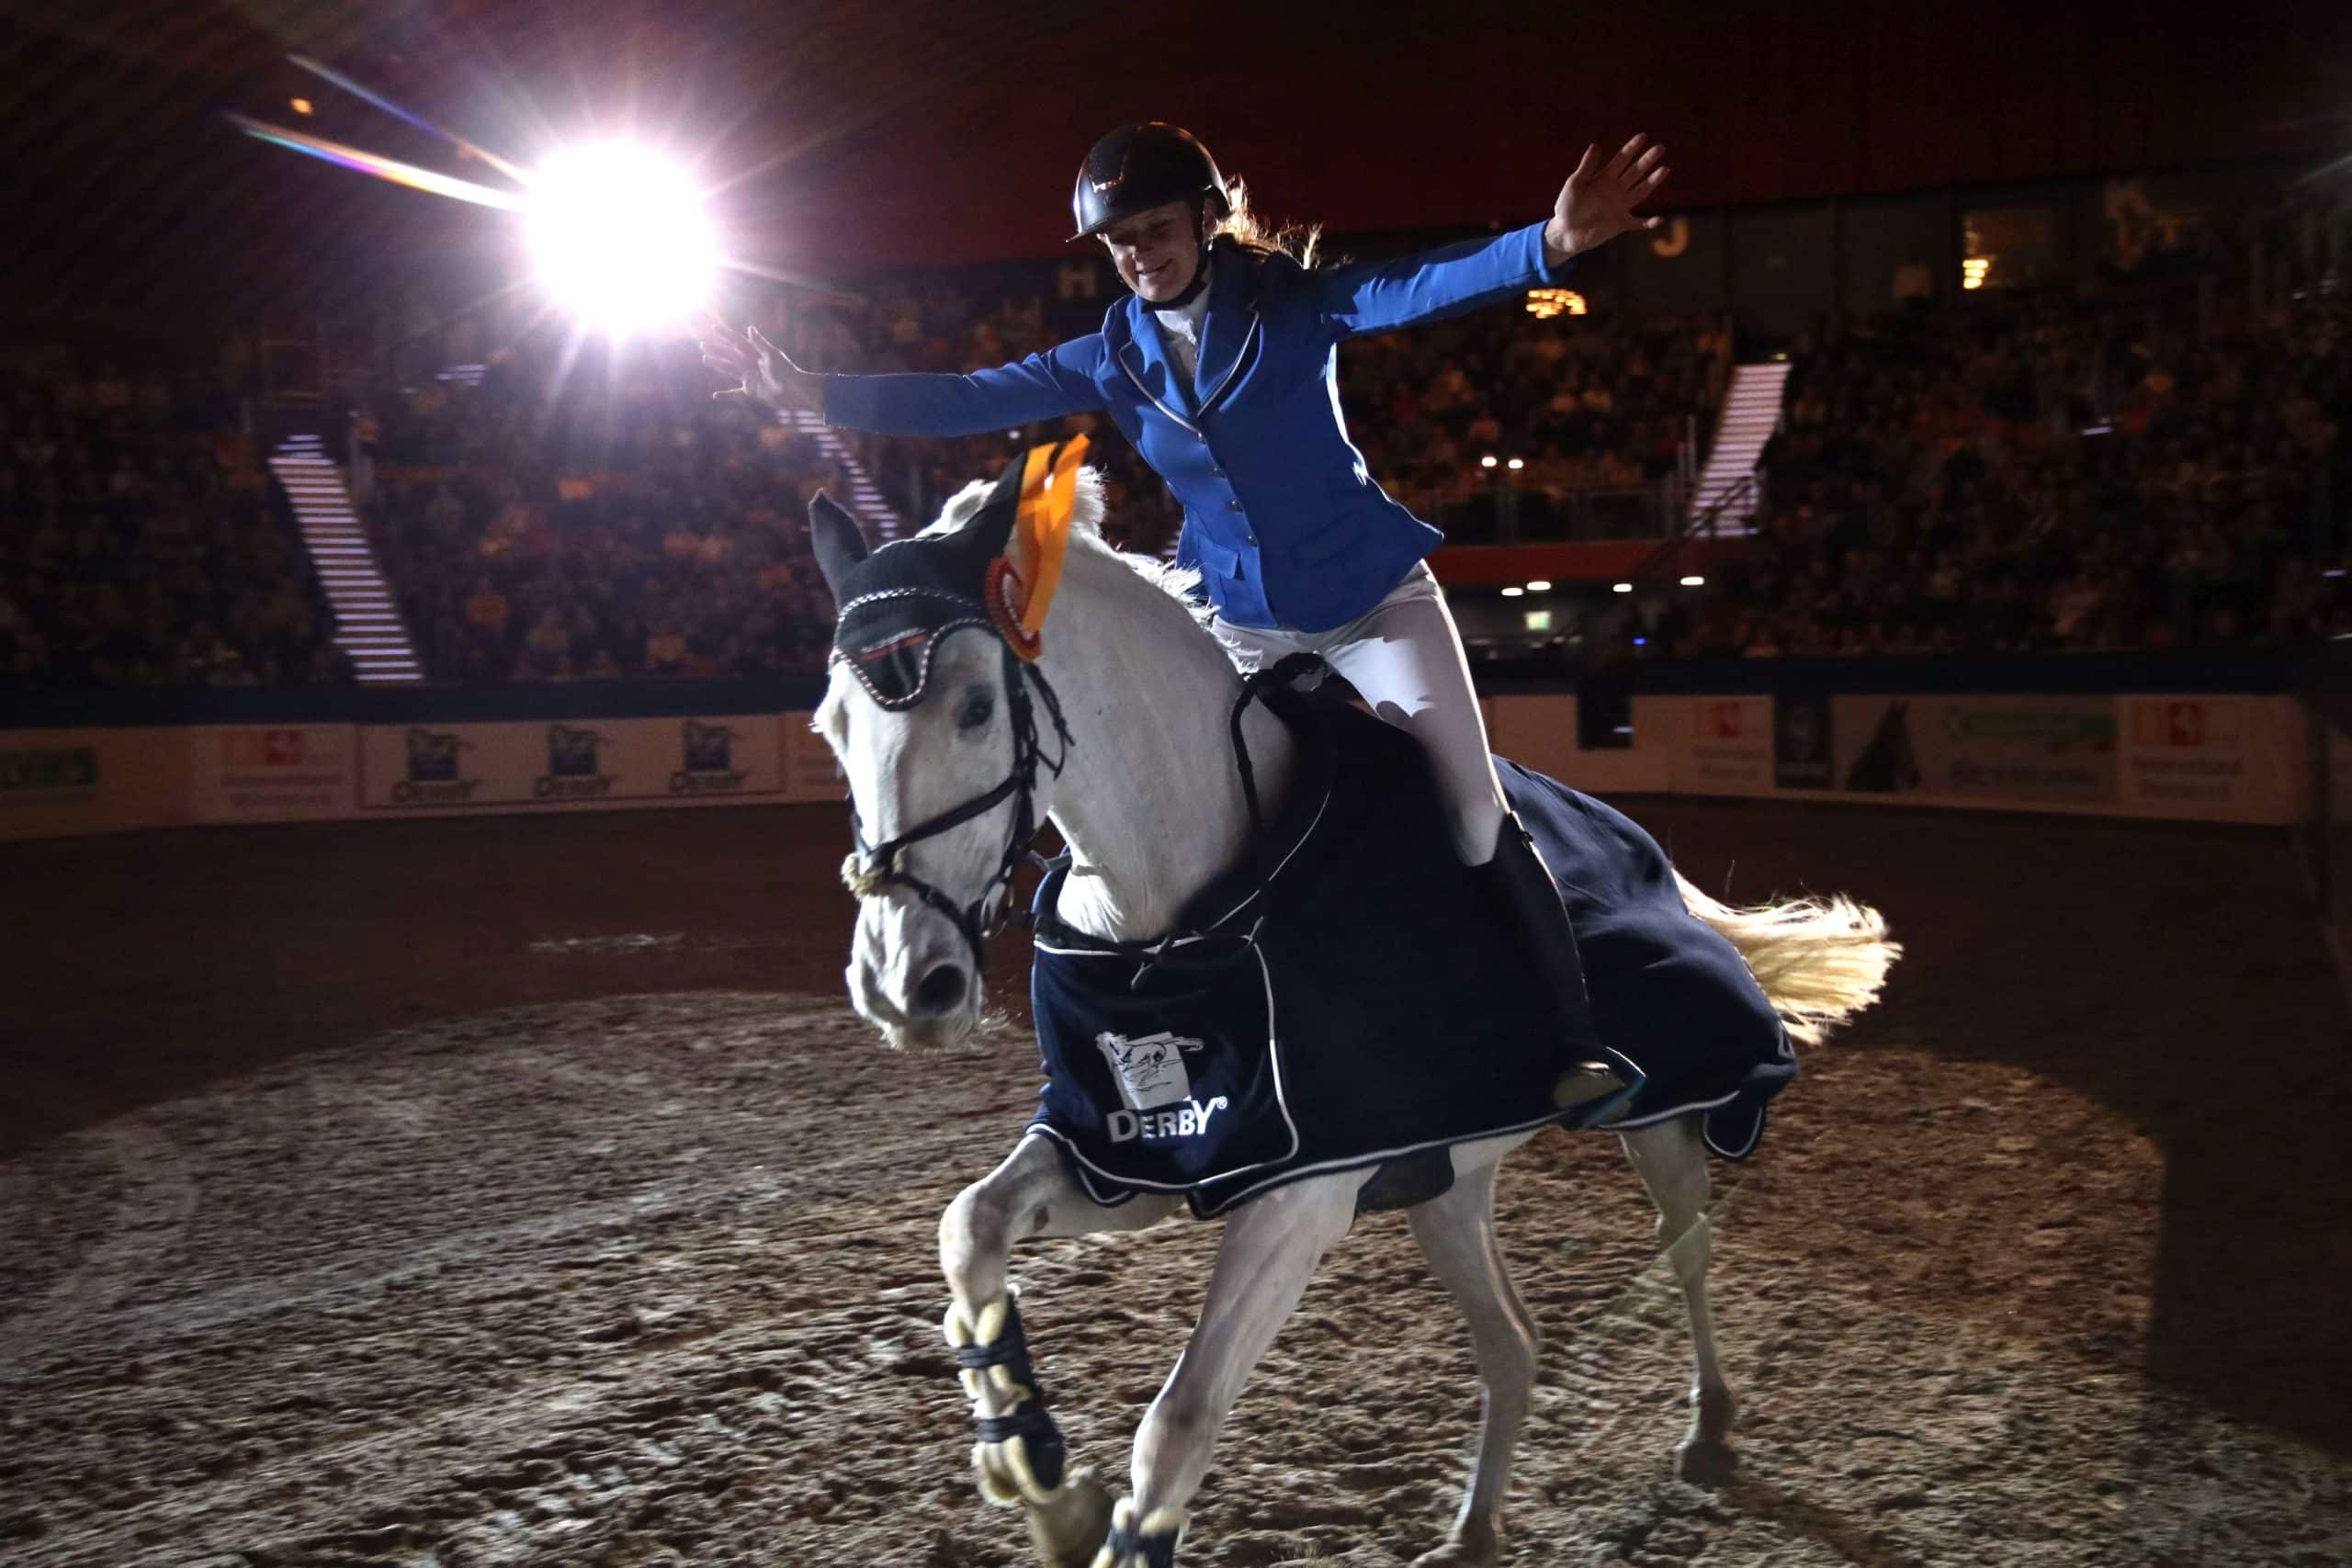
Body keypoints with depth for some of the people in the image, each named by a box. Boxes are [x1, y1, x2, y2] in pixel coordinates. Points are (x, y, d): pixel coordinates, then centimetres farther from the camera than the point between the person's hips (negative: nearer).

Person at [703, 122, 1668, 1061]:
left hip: (1377, 599, -4)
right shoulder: (1112, 360, -2)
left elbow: (1422, 287, -30)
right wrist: (816, 395, -7)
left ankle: (1567, 1018, 12)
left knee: (1475, 820, -9)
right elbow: (970, 402, -1)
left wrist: (1552, 243, -49)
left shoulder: (1294, 301, -13)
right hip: (1245, 625, 4)